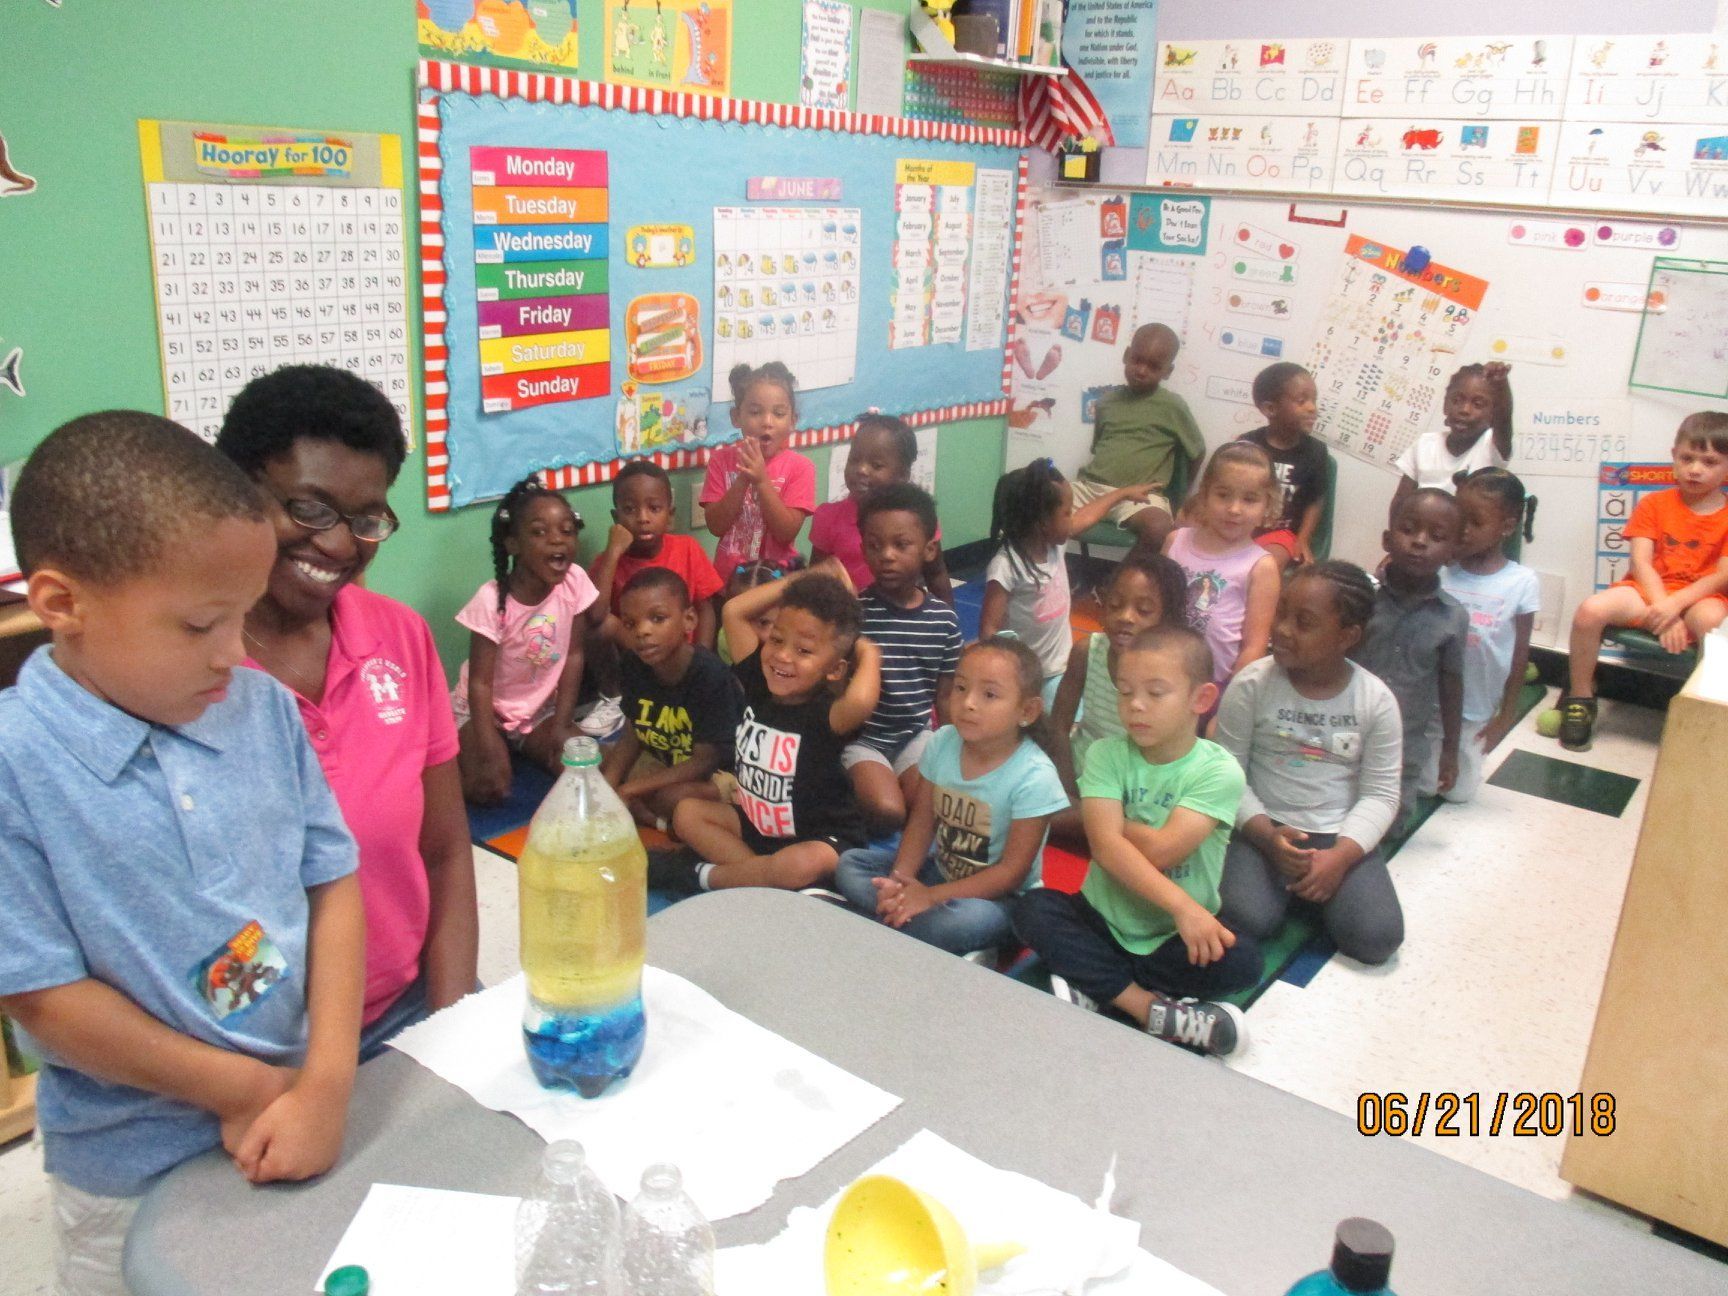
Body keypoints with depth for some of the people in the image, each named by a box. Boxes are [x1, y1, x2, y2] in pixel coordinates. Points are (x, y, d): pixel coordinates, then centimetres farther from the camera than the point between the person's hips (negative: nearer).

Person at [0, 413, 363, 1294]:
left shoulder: (264, 709, -8)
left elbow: (331, 883, -5)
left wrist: (325, 1083, -15)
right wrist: (245, 1090, -12)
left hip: (307, 1117, 4)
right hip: (137, 1172, -4)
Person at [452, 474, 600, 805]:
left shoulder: (575, 581, -17)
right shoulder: (492, 600, -26)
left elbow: (574, 656, -8)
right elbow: (480, 683, -22)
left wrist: (562, 724, -12)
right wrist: (489, 752, -29)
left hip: (540, 711, 4)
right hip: (484, 710, -4)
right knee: (489, 788, -24)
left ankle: (520, 747, 13)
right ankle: (457, 758, 10)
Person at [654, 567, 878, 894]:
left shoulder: (826, 714, -26)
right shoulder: (758, 683, -7)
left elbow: (860, 701, -52)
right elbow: (733, 611, -5)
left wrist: (865, 651, -29)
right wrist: (803, 579, -8)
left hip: (821, 840, -7)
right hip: (759, 822, 7)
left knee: (802, 865, -37)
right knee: (687, 812, -1)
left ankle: (703, 876, -11)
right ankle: (766, 880, -15)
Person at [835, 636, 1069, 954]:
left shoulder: (1034, 777, -23)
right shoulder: (942, 742, -8)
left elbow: (1012, 871, -20)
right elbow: (922, 821, 1)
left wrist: (931, 896, -25)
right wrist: (901, 880, -18)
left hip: (998, 897, -5)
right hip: (940, 869, 6)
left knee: (970, 919, -37)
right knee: (849, 863, -4)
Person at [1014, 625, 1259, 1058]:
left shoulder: (1218, 771, -13)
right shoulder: (1106, 755, -8)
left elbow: (1161, 850, -24)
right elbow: (1106, 846, -23)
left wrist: (1115, 819, -9)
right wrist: (1180, 905, -32)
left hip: (1176, 936, -1)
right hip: (1104, 919, 2)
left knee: (1240, 958, -28)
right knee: (1032, 908, -23)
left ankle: (1093, 982, -17)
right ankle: (1151, 1009, -25)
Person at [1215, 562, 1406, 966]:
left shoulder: (1377, 700, -6)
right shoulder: (1251, 684, -10)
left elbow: (1380, 795, -3)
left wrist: (1341, 855, -18)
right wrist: (1267, 836, -21)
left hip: (1341, 835, 2)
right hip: (1263, 827, -1)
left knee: (1376, 938, -19)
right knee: (1245, 919, -27)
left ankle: (1315, 894, 10)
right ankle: (1285, 880, 6)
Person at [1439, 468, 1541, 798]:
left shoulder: (1522, 583, -10)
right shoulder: (1440, 570, -10)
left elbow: (1519, 654, -3)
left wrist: (1506, 715, 0)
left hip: (1475, 710, 1)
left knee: (1458, 791, 11)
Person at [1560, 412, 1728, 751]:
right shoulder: (1653, 504, 7)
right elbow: (1641, 562, -4)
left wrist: (1675, 604, -24)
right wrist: (1663, 613, -19)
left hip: (1698, 598, -1)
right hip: (1647, 593, 1)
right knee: (1591, 609, -29)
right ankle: (1580, 699, -11)